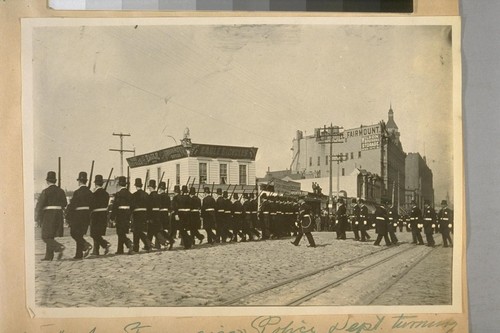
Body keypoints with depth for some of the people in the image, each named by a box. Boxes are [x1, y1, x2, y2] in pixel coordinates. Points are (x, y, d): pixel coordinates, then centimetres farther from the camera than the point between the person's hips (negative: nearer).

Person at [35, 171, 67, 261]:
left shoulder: (46, 191, -9)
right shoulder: (60, 191, 7)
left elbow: (39, 205, -11)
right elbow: (65, 204, 10)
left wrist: (37, 217, -2)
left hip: (48, 215, -6)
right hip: (59, 215, 6)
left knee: (46, 237, -1)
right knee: (50, 236, 15)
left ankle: (59, 247, -24)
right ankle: (48, 256, 11)